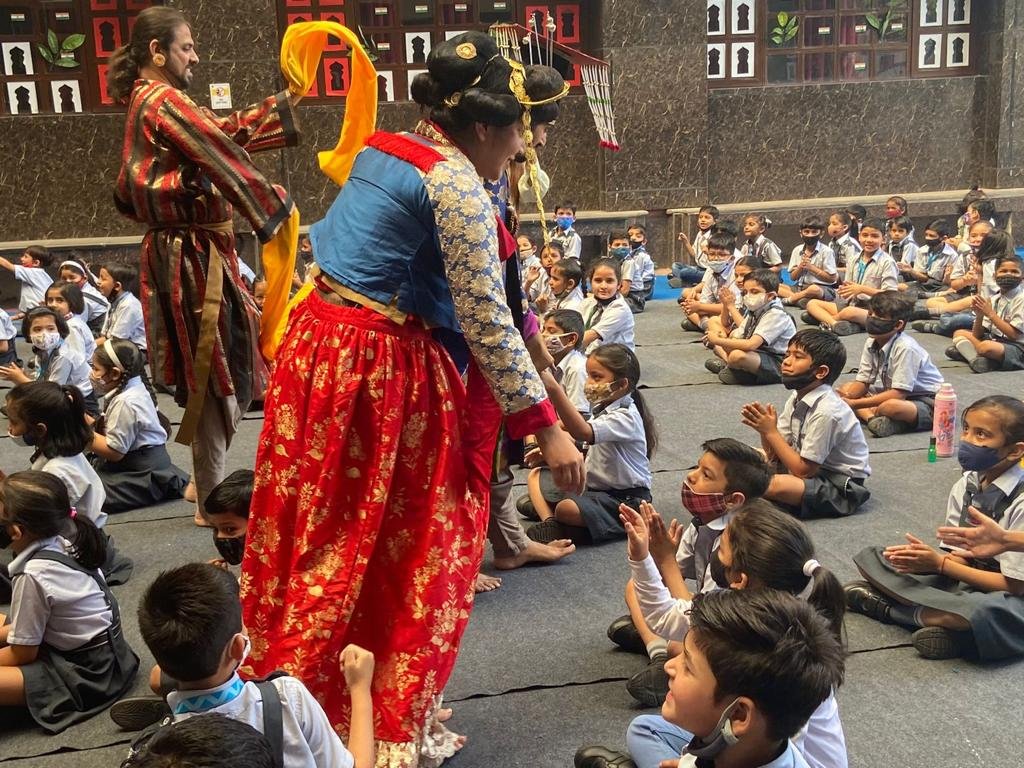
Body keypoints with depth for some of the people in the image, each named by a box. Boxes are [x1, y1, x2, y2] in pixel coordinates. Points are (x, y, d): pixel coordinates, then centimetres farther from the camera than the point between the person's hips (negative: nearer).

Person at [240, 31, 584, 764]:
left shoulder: (384, 150, 12)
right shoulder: (457, 183, -15)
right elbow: (486, 320, -18)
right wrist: (546, 426, -13)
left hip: (318, 346, 9)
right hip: (383, 374, -9)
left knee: (326, 535, 19)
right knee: (404, 545, 7)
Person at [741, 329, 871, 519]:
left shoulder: (826, 411, -25)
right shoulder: (797, 398, 0)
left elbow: (803, 469, -22)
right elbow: (774, 454, 1)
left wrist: (771, 432, -20)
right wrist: (764, 429, -18)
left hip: (841, 487, -9)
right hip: (810, 468, 9)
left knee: (774, 485, -33)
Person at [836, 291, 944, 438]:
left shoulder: (905, 348, -25)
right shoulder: (871, 343, -2)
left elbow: (898, 394, -27)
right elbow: (862, 382, 1)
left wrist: (855, 404, -28)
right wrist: (844, 397, -22)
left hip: (927, 403, -9)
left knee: (892, 406, -41)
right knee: (845, 389, -2)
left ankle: (866, 413, -11)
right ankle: (871, 417, -24)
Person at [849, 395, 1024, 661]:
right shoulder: (965, 486, 0)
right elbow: (962, 556, 3)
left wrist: (940, 564, -18)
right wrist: (925, 556, -19)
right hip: (964, 579, 6)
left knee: (984, 611, -43)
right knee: (869, 557, -1)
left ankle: (888, 607, -18)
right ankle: (945, 618, -15)